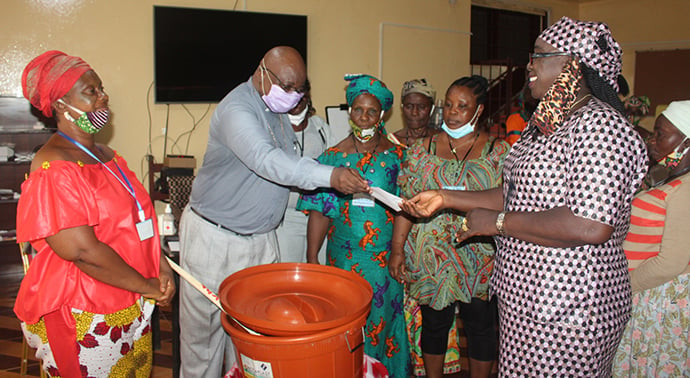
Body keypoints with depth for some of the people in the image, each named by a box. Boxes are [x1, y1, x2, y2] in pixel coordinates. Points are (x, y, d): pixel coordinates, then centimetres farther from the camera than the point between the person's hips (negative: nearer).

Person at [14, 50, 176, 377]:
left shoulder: (106, 155, 10)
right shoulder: (54, 169, -19)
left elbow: (139, 221, 12)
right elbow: (82, 250, -26)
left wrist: (160, 266, -2)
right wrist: (145, 286, -17)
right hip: (83, 321, -8)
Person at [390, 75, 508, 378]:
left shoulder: (498, 152, 0)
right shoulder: (423, 149, 3)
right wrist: (397, 250, -2)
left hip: (481, 259, -1)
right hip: (431, 257, 1)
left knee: (481, 325, 11)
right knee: (434, 323, 13)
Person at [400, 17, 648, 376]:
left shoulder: (599, 125, -19)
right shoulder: (545, 124, 11)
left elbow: (592, 226, -29)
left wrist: (497, 222, -20)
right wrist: (445, 198, 10)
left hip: (566, 312, -9)